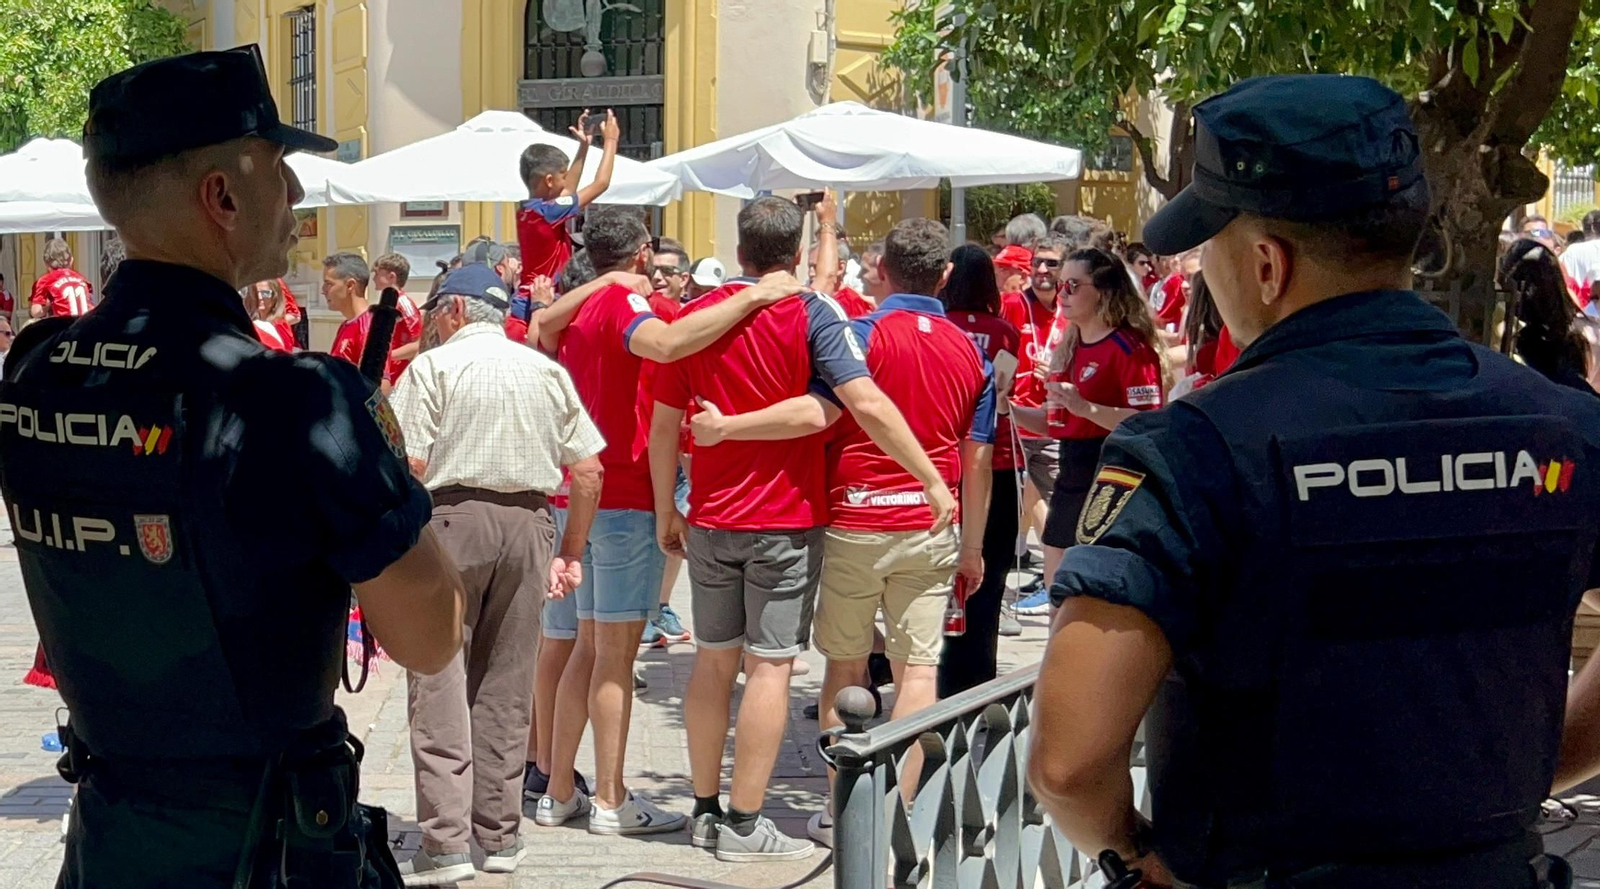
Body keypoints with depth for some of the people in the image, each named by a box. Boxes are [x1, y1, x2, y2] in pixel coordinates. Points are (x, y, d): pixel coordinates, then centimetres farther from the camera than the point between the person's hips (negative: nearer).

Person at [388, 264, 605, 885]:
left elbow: (409, 466, -10)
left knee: (439, 681, -4)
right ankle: (499, 834, 16)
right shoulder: (547, 372, 12)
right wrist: (571, 553, 17)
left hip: (453, 516, -5)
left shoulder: (435, 366, -2)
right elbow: (588, 471, 10)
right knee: (507, 683, 11)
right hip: (529, 524, 5)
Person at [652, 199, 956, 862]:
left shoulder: (694, 317, 4)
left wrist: (665, 511, 17)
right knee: (770, 665, -1)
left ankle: (706, 810, 19)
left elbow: (664, 425, 7)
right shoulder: (810, 315, -9)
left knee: (713, 660, 14)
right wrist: (933, 482, -15)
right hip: (787, 520, -4)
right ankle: (744, 825, -1)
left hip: (711, 520, 4)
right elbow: (866, 403, -20)